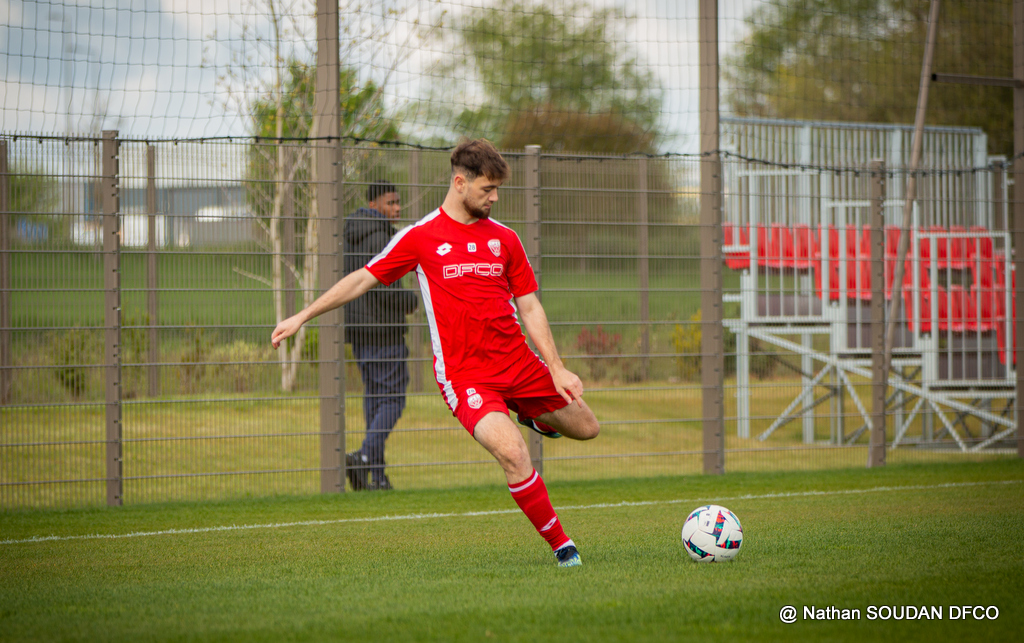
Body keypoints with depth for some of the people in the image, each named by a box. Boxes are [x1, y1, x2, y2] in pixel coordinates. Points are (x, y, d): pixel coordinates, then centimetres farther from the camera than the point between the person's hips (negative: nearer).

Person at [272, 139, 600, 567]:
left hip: (518, 362, 5)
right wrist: (304, 315, 4)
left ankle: (533, 417, 42)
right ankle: (560, 545, -11)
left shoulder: (504, 239, 10)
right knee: (512, 453, -24)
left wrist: (557, 369, 1)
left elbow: (529, 307, 11)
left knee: (586, 428, 10)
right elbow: (364, 278, 7)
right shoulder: (421, 237, 0)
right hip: (463, 372, -5)